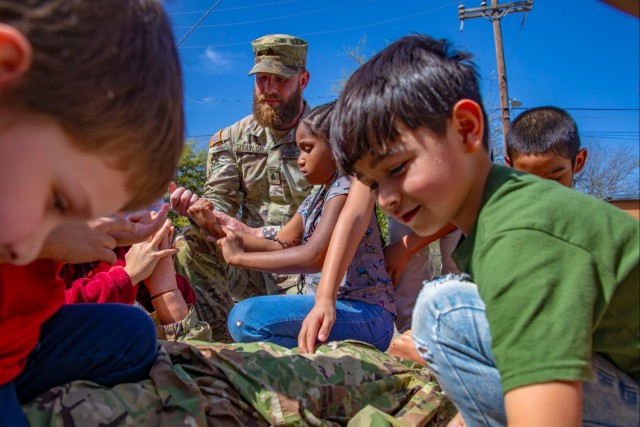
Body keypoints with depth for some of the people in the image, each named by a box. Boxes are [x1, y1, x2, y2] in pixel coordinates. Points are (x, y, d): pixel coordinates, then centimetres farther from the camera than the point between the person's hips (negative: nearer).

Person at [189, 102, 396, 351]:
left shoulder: (348, 187, -12)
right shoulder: (314, 201, 16)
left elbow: (314, 257, -23)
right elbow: (279, 246, 12)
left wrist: (238, 257, -14)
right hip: (327, 306, 10)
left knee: (246, 316, -25)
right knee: (242, 317, 18)